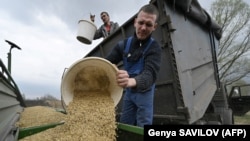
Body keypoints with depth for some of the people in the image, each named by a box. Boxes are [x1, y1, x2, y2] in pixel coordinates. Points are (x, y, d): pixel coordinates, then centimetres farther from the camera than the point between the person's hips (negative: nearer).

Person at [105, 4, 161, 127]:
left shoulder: (154, 48, -19)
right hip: (128, 91, 4)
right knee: (124, 125, 15)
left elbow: (150, 74, -36)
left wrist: (132, 81, -59)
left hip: (144, 92, -4)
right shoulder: (124, 44, -5)